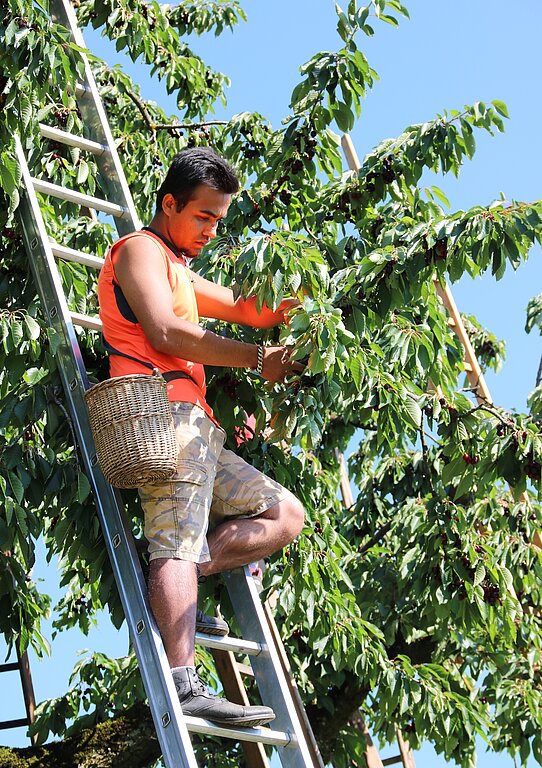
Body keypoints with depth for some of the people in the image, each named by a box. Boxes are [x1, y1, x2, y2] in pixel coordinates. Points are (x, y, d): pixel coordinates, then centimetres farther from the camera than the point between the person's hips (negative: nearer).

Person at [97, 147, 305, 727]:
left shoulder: (180, 274, 33)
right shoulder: (140, 249, 4)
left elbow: (249, 311, 31)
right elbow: (166, 334, -10)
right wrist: (258, 359, -5)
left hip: (197, 428, 10)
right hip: (165, 414, -10)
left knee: (286, 515, 8)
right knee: (179, 540, -22)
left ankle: (170, 591, -5)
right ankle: (183, 685, -33)